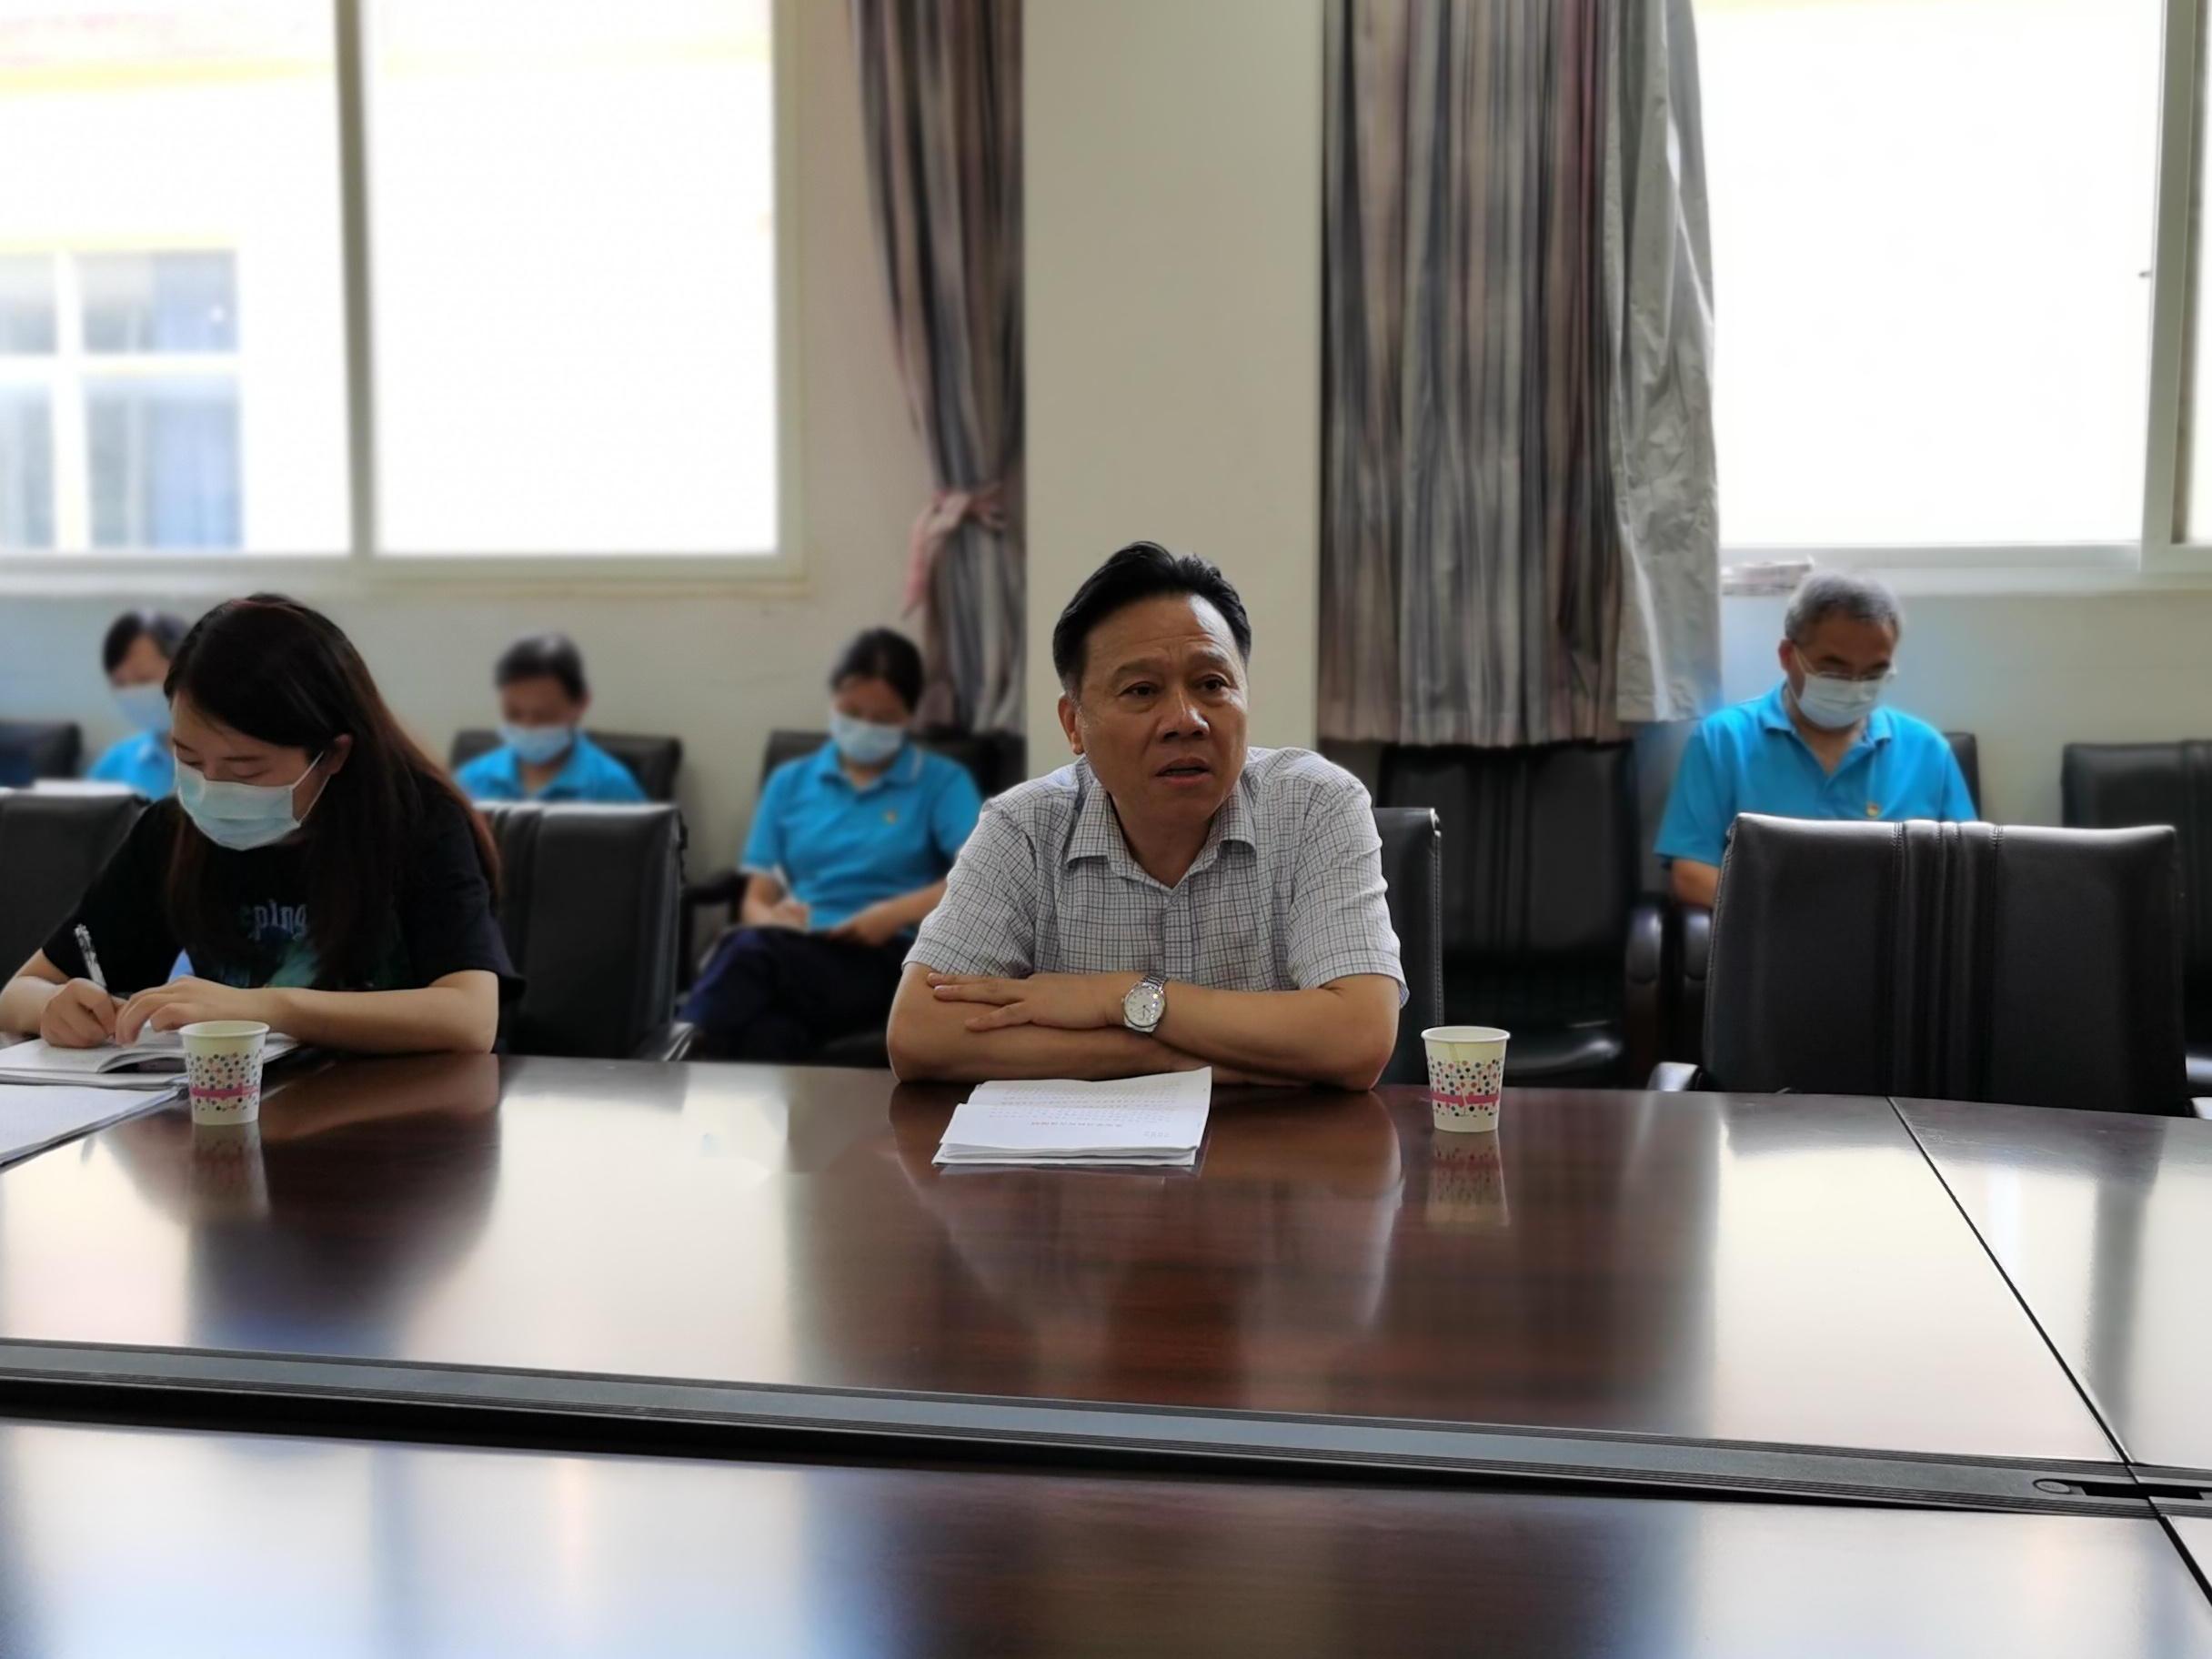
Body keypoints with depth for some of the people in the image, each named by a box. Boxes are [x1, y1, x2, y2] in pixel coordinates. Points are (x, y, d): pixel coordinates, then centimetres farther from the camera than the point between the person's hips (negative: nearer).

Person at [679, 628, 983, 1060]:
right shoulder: (791, 781, 23)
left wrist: (897, 913, -20)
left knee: (753, 950, -40)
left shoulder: (943, 782, 13)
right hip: (793, 950, 4)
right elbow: (756, 899, 17)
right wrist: (771, 919, -9)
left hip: (888, 960, -4)